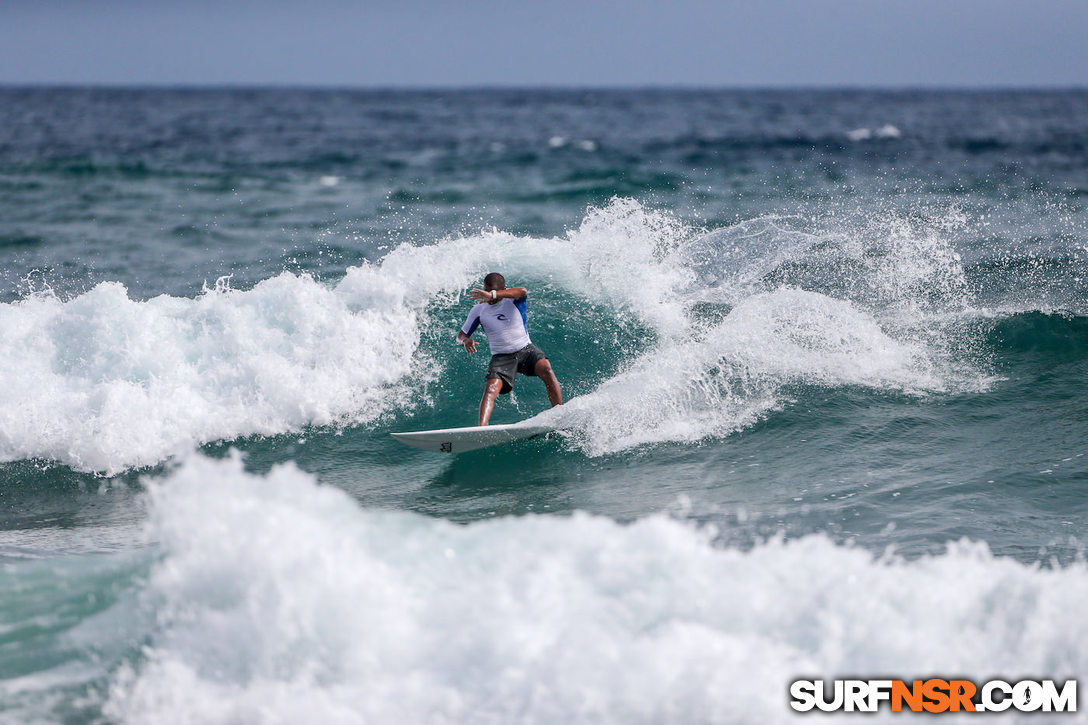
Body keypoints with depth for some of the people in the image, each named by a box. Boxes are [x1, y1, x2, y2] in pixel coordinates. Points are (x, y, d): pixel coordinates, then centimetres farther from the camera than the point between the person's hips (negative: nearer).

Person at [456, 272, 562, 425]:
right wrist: (465, 341, -19)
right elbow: (461, 335, 9)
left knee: (546, 370, -28)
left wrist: (492, 295, -43)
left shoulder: (513, 300, -5)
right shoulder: (479, 310, 4)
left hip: (526, 349, -1)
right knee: (491, 390, -24)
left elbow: (522, 291, -31)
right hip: (501, 357, 1)